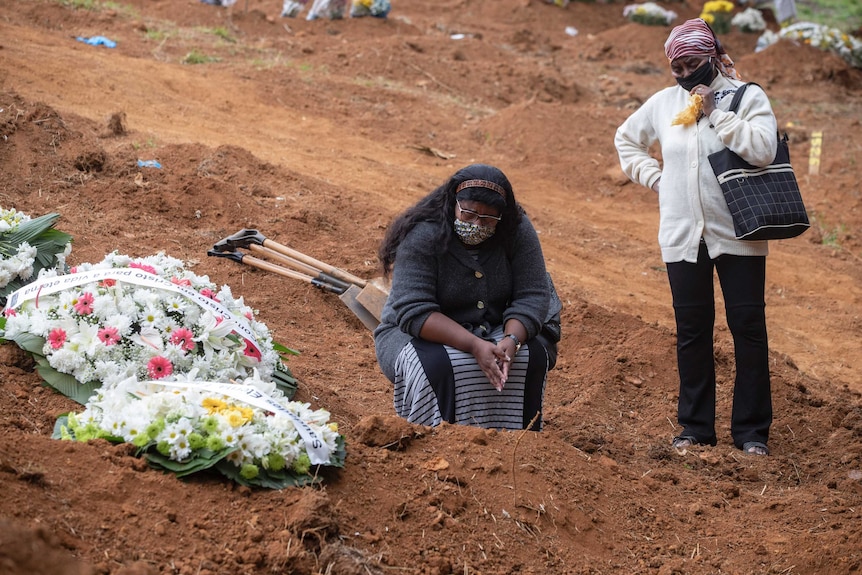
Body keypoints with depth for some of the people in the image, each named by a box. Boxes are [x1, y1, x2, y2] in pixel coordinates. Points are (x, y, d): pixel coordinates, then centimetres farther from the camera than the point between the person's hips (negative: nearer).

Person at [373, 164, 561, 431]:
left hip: (493, 330, 4)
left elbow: (532, 296, -14)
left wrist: (511, 341, -35)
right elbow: (414, 312, -29)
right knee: (437, 364, -35)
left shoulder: (517, 231, -12)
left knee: (533, 354, -25)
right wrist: (474, 346, -40)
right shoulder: (421, 237, -23)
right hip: (423, 334, -3)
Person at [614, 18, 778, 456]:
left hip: (738, 235, -3)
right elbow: (626, 138, 24)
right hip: (683, 236, 3)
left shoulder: (747, 97, -3)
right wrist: (652, 176, 10)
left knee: (748, 326, -2)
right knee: (691, 331, 8)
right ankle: (695, 426, 17)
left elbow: (762, 149, -19)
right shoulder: (664, 102, 8)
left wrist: (714, 112, -16)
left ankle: (751, 431, 5)